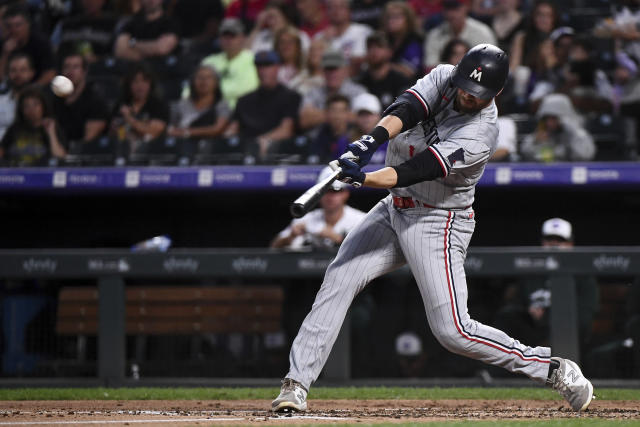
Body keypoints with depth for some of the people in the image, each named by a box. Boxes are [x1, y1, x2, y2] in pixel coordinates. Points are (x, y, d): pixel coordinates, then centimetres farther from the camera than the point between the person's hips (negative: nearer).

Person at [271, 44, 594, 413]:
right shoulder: (444, 77, -5)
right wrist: (373, 140, -42)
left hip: (438, 223, -7)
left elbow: (417, 171, -33)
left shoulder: (479, 136, -24)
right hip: (395, 210, 7)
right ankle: (297, 385, -9)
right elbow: (406, 109, -21)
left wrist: (364, 179, -48)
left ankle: (556, 371, 1)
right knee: (339, 279, -9)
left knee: (453, 331, -12)